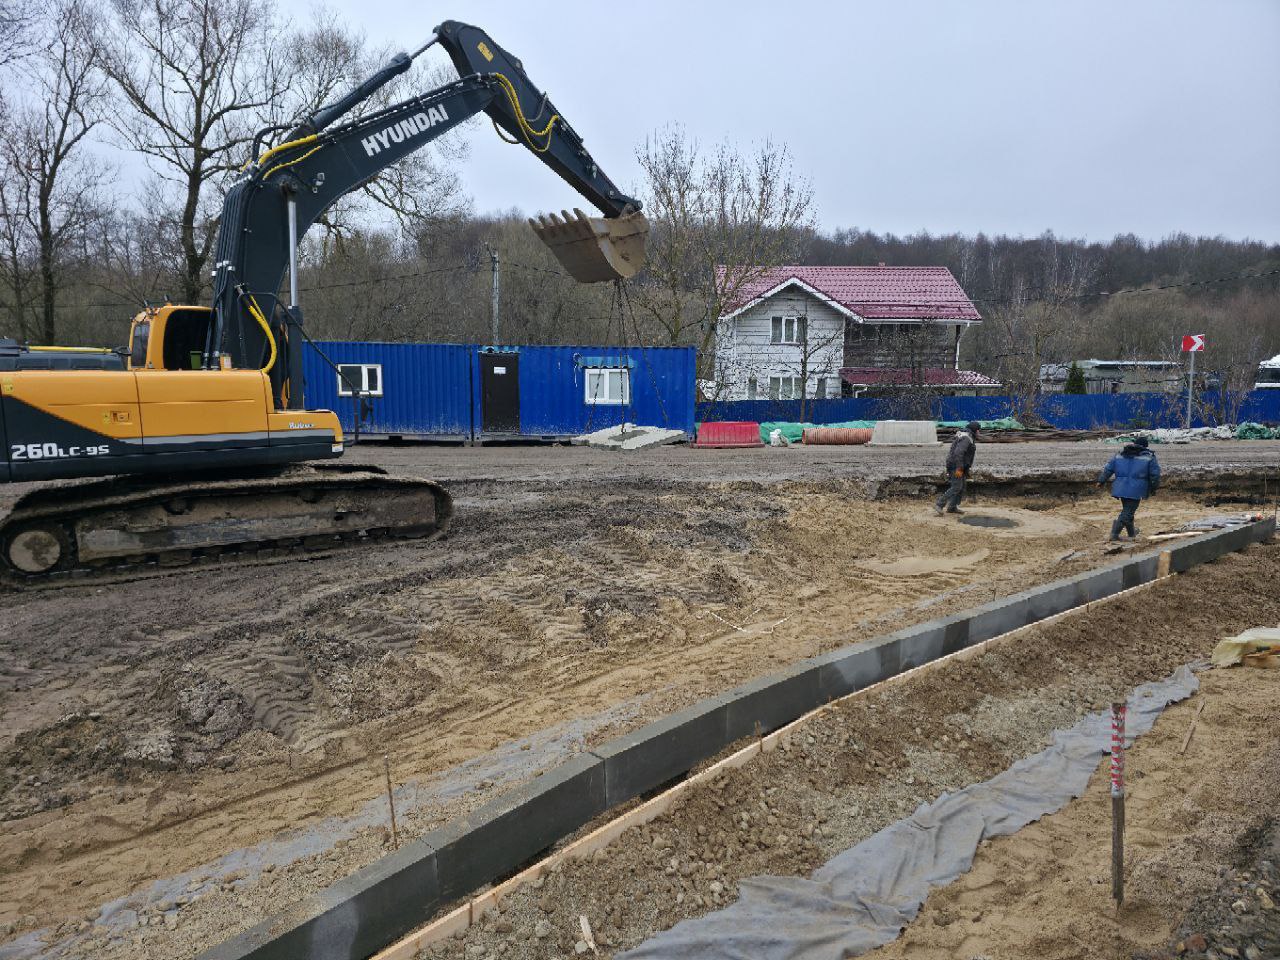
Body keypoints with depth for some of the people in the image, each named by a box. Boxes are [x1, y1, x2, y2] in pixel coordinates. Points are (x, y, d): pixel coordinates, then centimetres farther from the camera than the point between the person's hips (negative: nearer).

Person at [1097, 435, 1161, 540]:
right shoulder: (1149, 457, 2)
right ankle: (1115, 533, -12)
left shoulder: (1120, 455, 13)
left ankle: (1131, 533, 35)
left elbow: (1108, 468, 13)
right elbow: (1155, 474, 2)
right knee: (1128, 512, -3)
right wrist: (1154, 487, 13)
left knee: (1127, 509, 20)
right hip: (1136, 490, -5)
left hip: (1121, 488, 5)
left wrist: (1102, 480, 18)